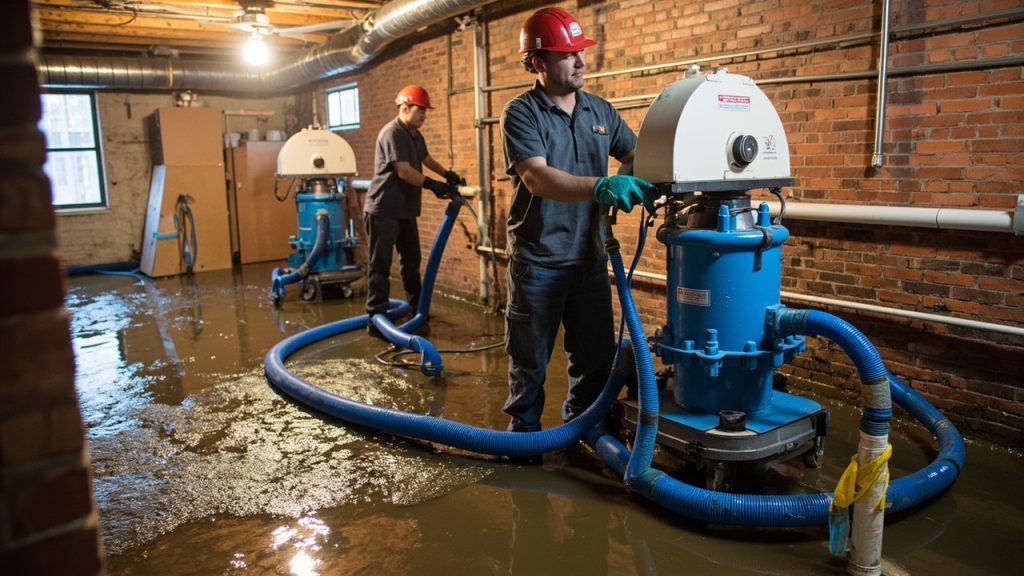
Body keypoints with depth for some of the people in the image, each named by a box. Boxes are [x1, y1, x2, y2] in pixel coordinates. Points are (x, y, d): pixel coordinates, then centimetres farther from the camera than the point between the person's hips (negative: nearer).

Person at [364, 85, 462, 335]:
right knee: (380, 265, -6)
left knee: (411, 260, 18)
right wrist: (434, 185, -24)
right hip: (383, 211, -10)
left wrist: (449, 175, 13)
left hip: (405, 210, 10)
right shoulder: (392, 133, -17)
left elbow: (426, 159, 28)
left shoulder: (415, 135, 13)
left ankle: (417, 309, 31)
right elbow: (404, 171, -24)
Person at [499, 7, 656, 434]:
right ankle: (524, 434, 27)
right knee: (530, 359, 8)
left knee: (597, 356, 14)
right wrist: (601, 187, -38)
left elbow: (636, 156, 10)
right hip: (538, 262, -5)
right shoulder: (520, 113, -9)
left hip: (590, 258, 5)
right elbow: (538, 178, -24)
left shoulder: (600, 111, 8)